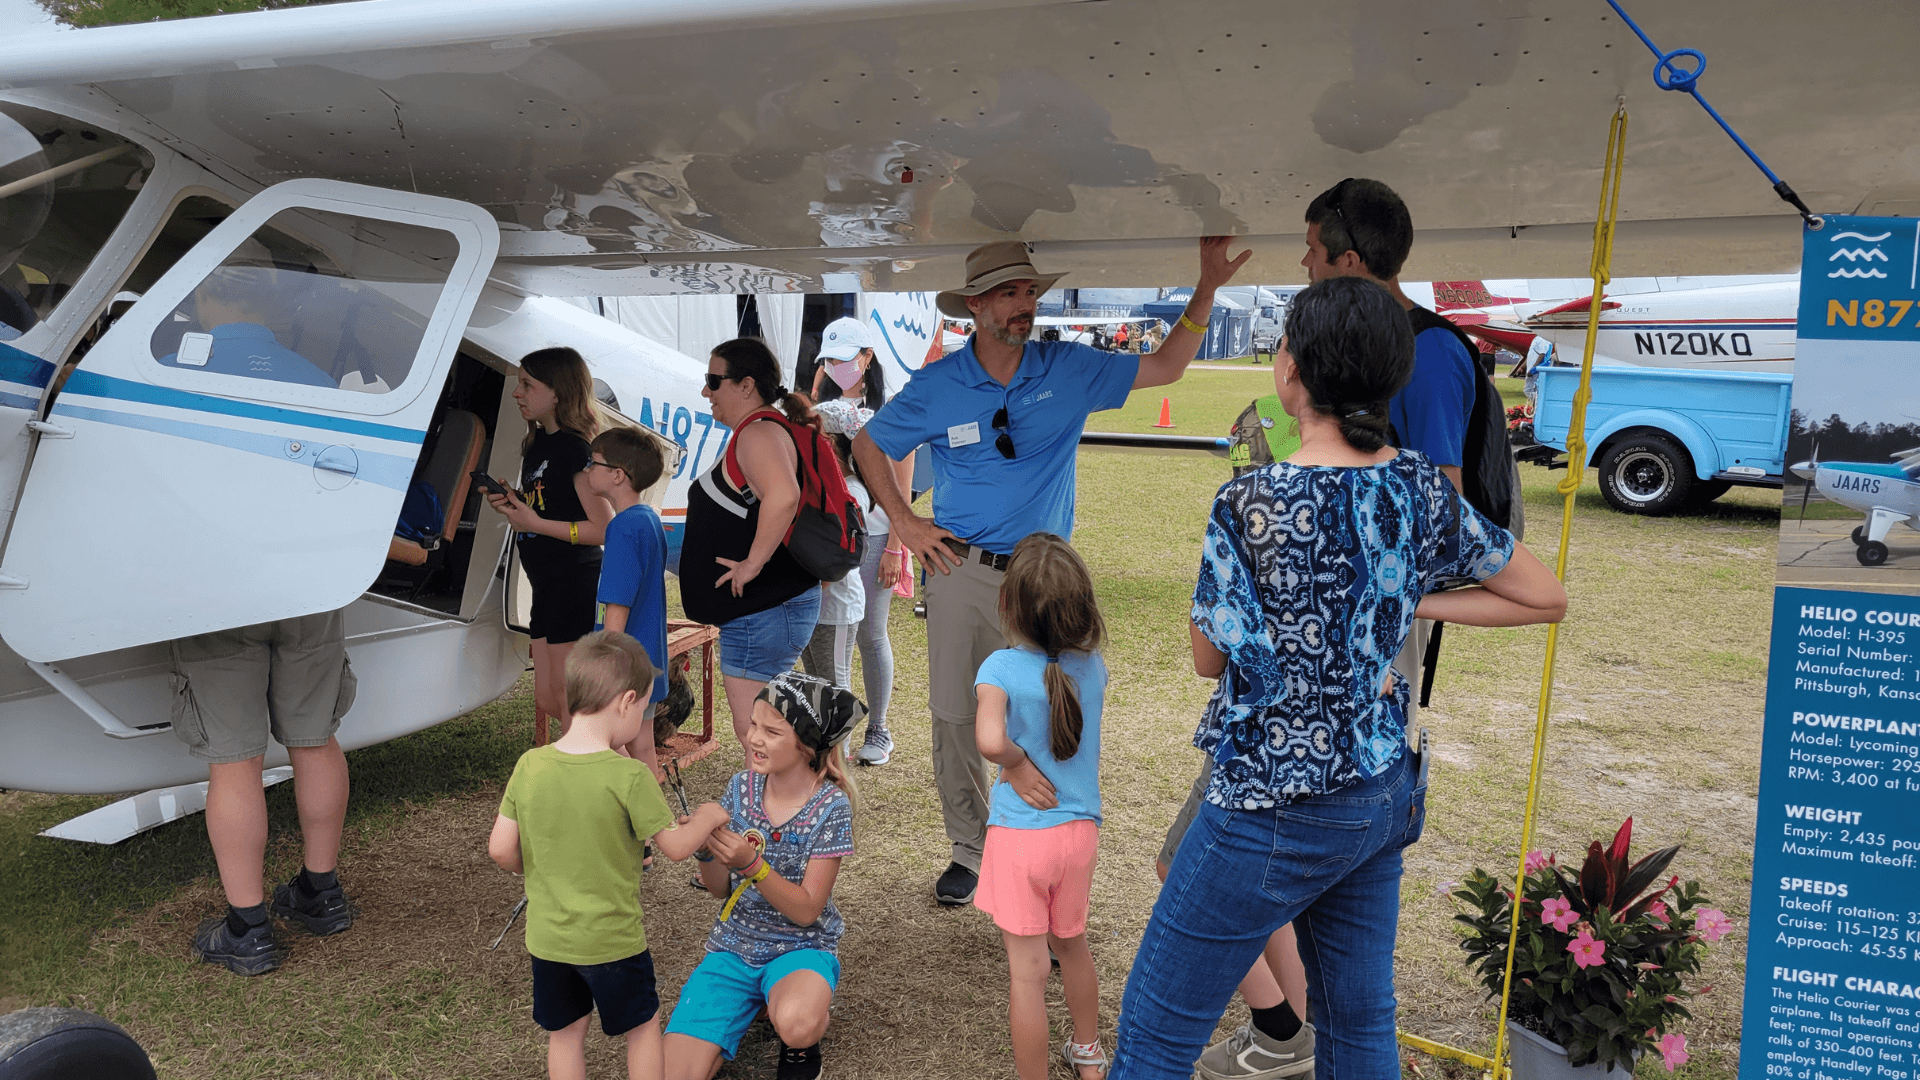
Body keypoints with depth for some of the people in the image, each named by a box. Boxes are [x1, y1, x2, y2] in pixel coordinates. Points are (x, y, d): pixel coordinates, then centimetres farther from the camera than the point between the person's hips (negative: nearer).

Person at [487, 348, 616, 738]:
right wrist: (511, 505, 4)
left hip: (576, 583, -10)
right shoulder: (536, 444, 13)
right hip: (546, 585, 10)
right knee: (546, 701, 14)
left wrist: (535, 523, -18)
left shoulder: (575, 449, -15)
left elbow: (605, 530, -19)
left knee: (568, 699, -2)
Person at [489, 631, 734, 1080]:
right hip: (611, 938, -4)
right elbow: (675, 846, -14)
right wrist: (708, 818, 5)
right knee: (643, 1024, 19)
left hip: (547, 937, 4)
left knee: (564, 1033, 21)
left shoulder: (529, 766, -9)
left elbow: (501, 849, -4)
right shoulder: (629, 776, -22)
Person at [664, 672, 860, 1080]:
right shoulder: (741, 788, -4)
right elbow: (721, 888, 4)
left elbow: (807, 911, -17)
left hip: (800, 947, -4)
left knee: (795, 1025, -38)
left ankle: (800, 1043, 0)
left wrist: (751, 864, -30)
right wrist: (704, 850, -18)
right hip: (733, 945, 4)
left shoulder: (830, 807, -17)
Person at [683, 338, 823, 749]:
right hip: (763, 608, 11)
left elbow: (782, 496, -38)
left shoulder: (758, 432, -18)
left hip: (764, 610, -11)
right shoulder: (769, 428, 16)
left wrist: (754, 563, -29)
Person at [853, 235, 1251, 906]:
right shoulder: (939, 386, 0)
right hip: (961, 572, 0)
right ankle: (969, 850, 23)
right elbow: (868, 444, 12)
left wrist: (1207, 288, -5)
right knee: (956, 718, 5)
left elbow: (1166, 368, 5)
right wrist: (903, 522, 3)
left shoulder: (1068, 370, 2)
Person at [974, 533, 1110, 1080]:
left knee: (1027, 971, 5)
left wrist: (1017, 763, -16)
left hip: (1020, 837, -5)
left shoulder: (1001, 668, -18)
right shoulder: (1092, 666, -5)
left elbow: (989, 739, -34)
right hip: (1080, 830, 5)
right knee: (1071, 945, 27)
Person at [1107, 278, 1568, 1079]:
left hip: (1275, 807, -7)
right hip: (1387, 794, 7)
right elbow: (1546, 599, 9)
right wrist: (1405, 604, 6)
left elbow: (1209, 658, -8)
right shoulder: (1425, 490, -2)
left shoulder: (1250, 504, -21)